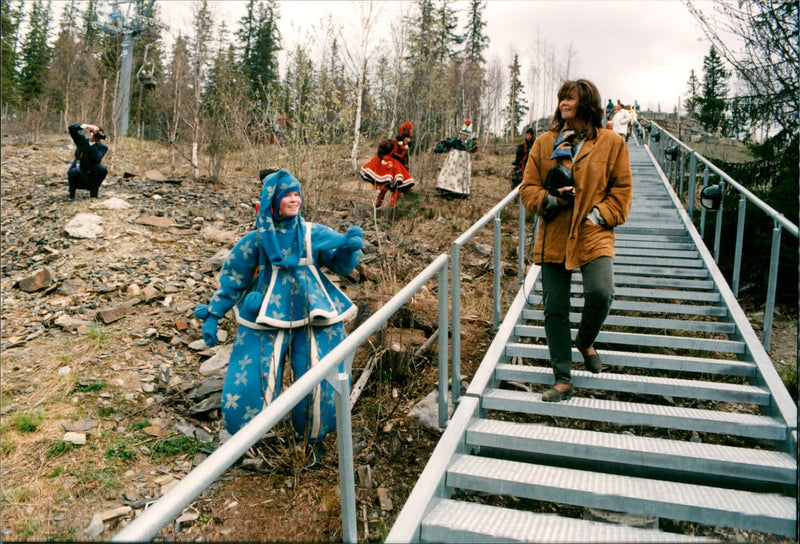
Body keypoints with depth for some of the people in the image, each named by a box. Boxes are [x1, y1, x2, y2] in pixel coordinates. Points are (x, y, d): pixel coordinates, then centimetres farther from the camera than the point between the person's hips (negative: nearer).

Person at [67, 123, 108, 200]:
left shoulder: (102, 147, -5)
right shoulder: (82, 140, 1)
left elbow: (97, 158, -25)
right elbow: (71, 128, -12)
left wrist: (93, 143, -27)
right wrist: (86, 126, -24)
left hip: (91, 178, 0)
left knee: (102, 169, -29)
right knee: (74, 171, -34)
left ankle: (93, 193, -8)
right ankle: (72, 193, -4)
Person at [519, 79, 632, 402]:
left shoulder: (611, 143, 6)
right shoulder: (545, 142, 10)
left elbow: (622, 190, 7)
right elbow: (528, 187, 8)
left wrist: (600, 215, -7)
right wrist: (551, 200, -10)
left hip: (593, 236, -2)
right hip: (553, 237, 2)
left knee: (600, 293, -24)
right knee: (555, 309, 2)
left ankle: (585, 341, 12)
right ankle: (562, 380, 16)